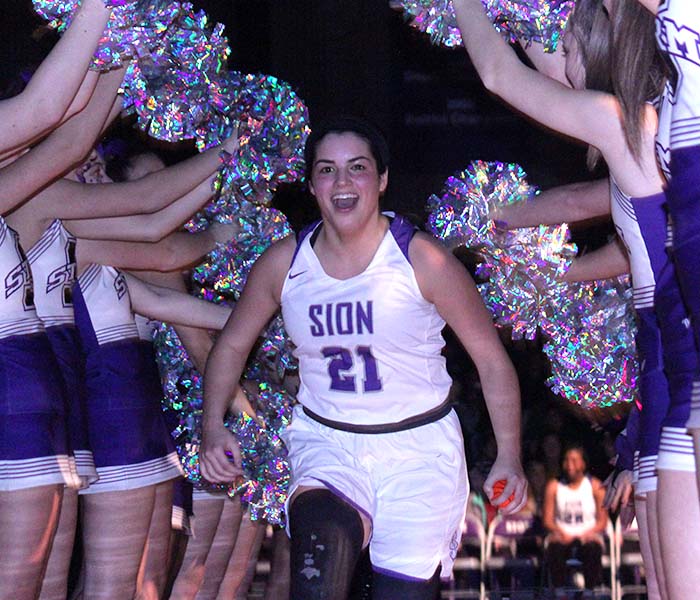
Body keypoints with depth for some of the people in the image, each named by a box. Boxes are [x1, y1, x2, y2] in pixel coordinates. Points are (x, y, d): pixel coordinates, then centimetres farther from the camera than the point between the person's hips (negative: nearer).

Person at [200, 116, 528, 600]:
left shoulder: (422, 260, -11)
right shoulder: (284, 264, -2)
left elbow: (491, 359, -3)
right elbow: (232, 346, 13)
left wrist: (509, 458, -8)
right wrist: (213, 429, -1)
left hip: (419, 447, -1)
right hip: (326, 444, 1)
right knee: (322, 538, -30)